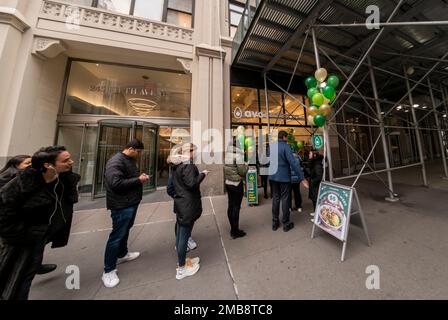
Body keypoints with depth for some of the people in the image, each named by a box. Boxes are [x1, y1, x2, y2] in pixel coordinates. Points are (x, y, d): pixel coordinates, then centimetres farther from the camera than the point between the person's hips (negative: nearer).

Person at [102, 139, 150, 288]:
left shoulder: (130, 160, 11)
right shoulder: (116, 162, -20)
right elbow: (116, 183, -28)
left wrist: (140, 176, 2)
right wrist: (138, 180, -22)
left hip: (131, 203, 10)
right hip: (122, 205, -10)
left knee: (125, 230, 23)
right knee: (117, 236, 3)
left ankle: (122, 254, 43)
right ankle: (108, 271, 21)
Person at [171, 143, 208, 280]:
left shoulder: (177, 165, 10)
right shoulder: (189, 165, -20)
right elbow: (191, 183, -27)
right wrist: (202, 174, -14)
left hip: (180, 203, 10)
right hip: (188, 205, -10)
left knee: (180, 234, 21)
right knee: (184, 236, 7)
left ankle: (182, 261, 41)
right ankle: (181, 269, 27)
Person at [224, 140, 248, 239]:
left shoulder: (227, 154, 5)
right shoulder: (238, 155, -16)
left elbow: (225, 169, 8)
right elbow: (242, 171, -17)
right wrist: (246, 165, 0)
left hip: (228, 183, 7)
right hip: (237, 184, -7)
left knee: (230, 206, 14)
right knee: (236, 207, 5)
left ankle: (233, 229, 32)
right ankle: (235, 231, 20)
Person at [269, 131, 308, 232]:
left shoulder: (271, 146, 6)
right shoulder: (285, 146, -13)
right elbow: (293, 163, -19)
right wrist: (302, 178, -17)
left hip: (273, 176, 6)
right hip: (284, 177, -5)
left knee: (275, 198, 14)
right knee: (285, 199, 7)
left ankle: (275, 222, 25)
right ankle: (286, 224, 22)